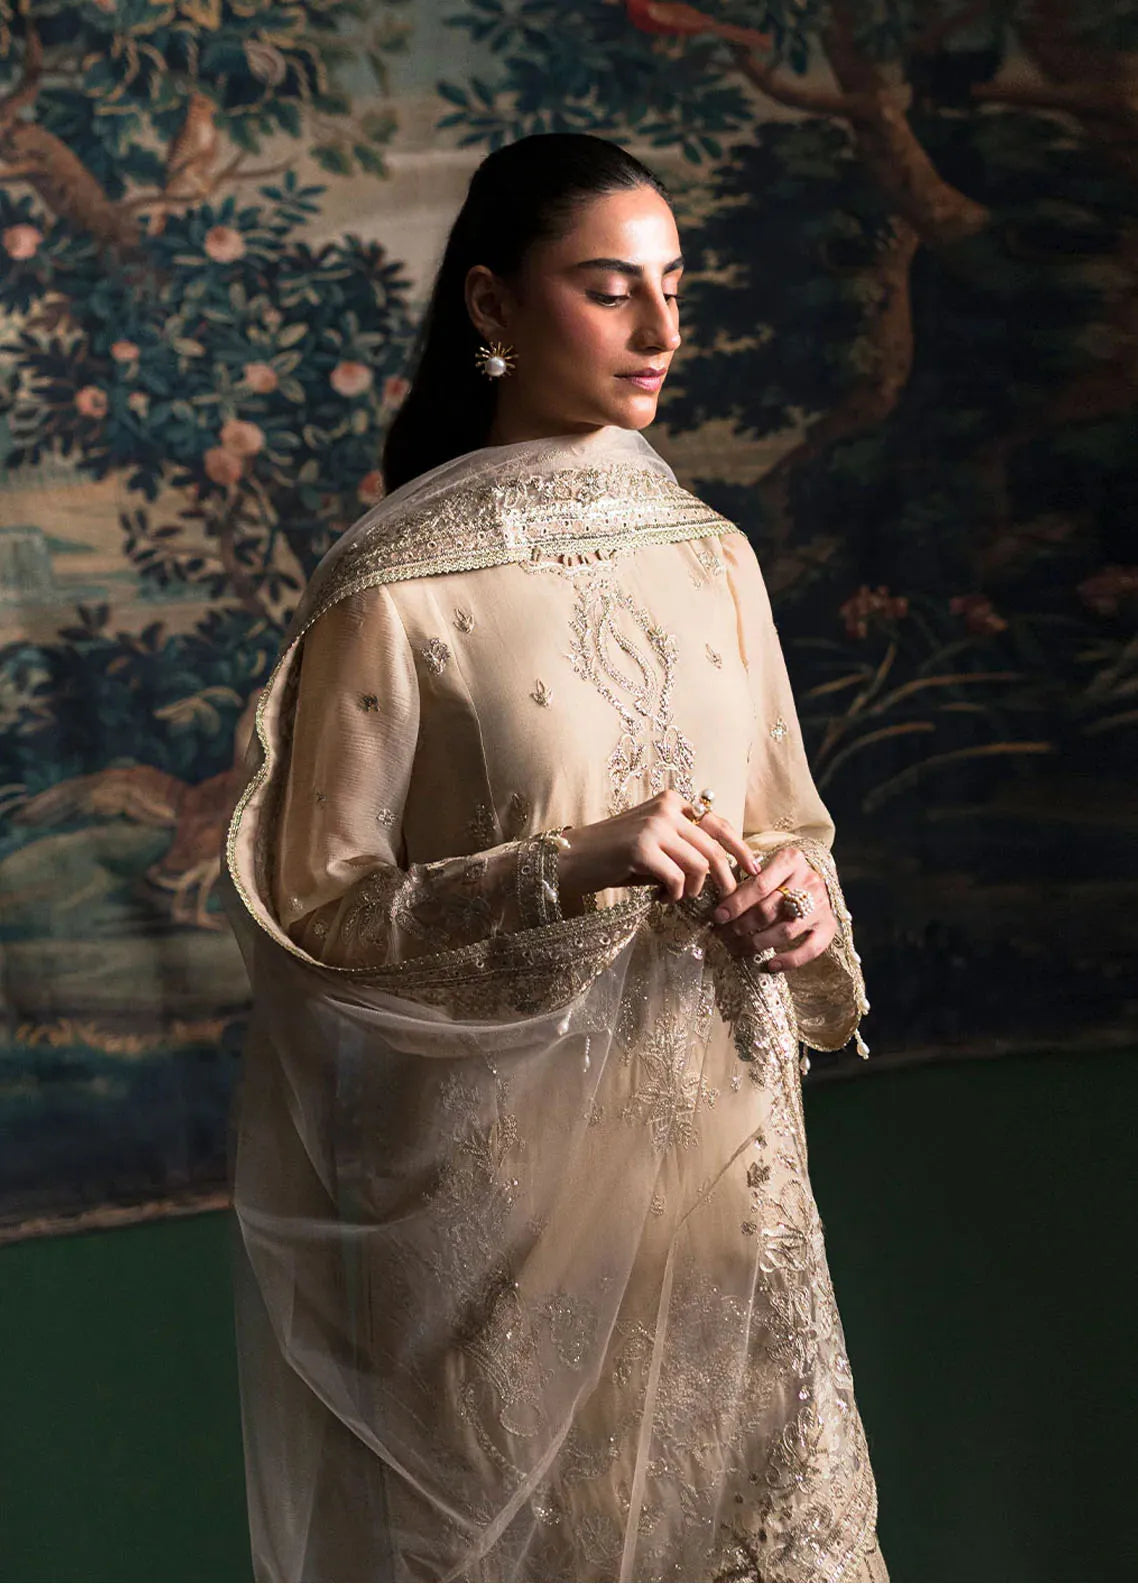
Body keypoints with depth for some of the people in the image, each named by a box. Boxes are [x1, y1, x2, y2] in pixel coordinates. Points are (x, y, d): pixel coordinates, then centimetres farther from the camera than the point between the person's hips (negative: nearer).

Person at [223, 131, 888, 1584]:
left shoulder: (712, 556, 5)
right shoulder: (393, 589, -12)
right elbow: (316, 911, -11)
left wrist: (799, 900, -7)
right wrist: (569, 872, -22)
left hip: (715, 1128, 5)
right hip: (507, 1158, -5)